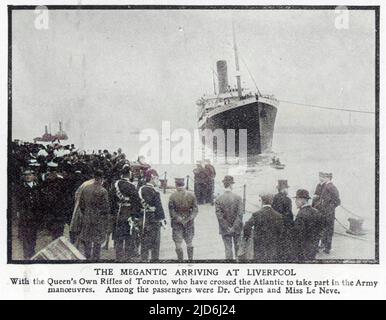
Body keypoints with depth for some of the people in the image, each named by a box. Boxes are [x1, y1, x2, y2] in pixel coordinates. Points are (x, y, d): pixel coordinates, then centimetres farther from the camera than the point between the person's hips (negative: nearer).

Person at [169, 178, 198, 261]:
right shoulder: (191, 195, -3)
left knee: (178, 244, 3)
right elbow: (195, 210, -2)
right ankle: (190, 259, 23)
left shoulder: (172, 196, -10)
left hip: (177, 223, -3)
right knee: (189, 243, 17)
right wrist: (189, 218, -2)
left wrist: (178, 218, -4)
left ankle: (180, 260, 5)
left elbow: (171, 211, -10)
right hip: (189, 223, 3)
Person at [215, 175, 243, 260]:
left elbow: (219, 216, -11)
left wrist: (227, 228, -6)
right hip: (237, 229, 0)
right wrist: (234, 227, -10)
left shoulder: (218, 199, -9)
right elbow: (240, 214, -15)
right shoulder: (238, 198, -12)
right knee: (238, 247, 16)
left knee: (228, 249, 7)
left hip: (225, 230, 0)